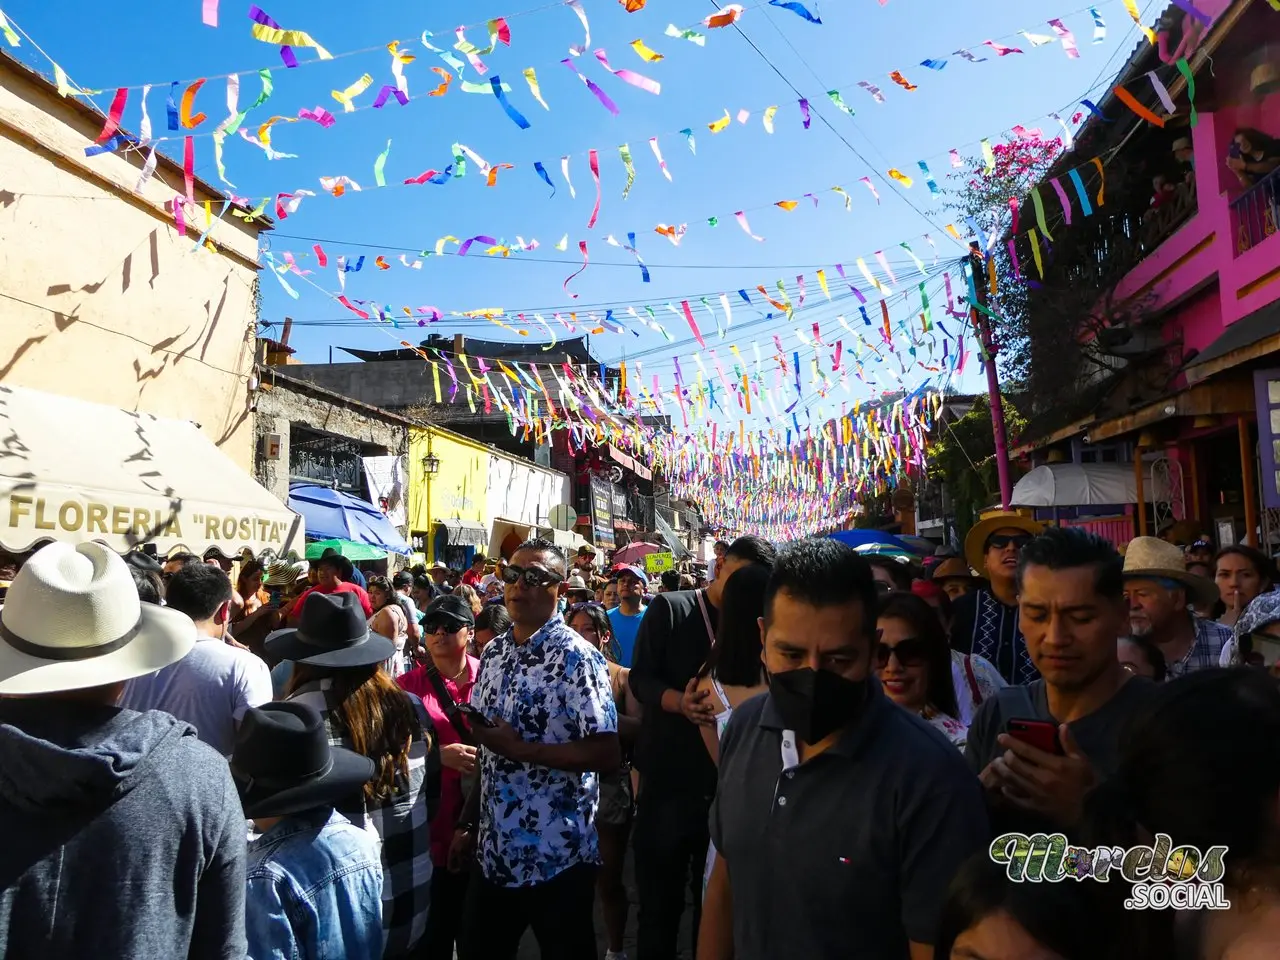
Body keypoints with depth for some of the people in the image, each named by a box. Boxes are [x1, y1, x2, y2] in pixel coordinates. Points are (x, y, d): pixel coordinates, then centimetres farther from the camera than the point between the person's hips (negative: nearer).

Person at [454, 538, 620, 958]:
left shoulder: (577, 657, -16)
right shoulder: (494, 653, 6)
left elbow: (606, 753, -21)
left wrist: (520, 749, -23)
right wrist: (469, 821, 11)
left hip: (557, 856, -6)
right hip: (494, 850, 6)